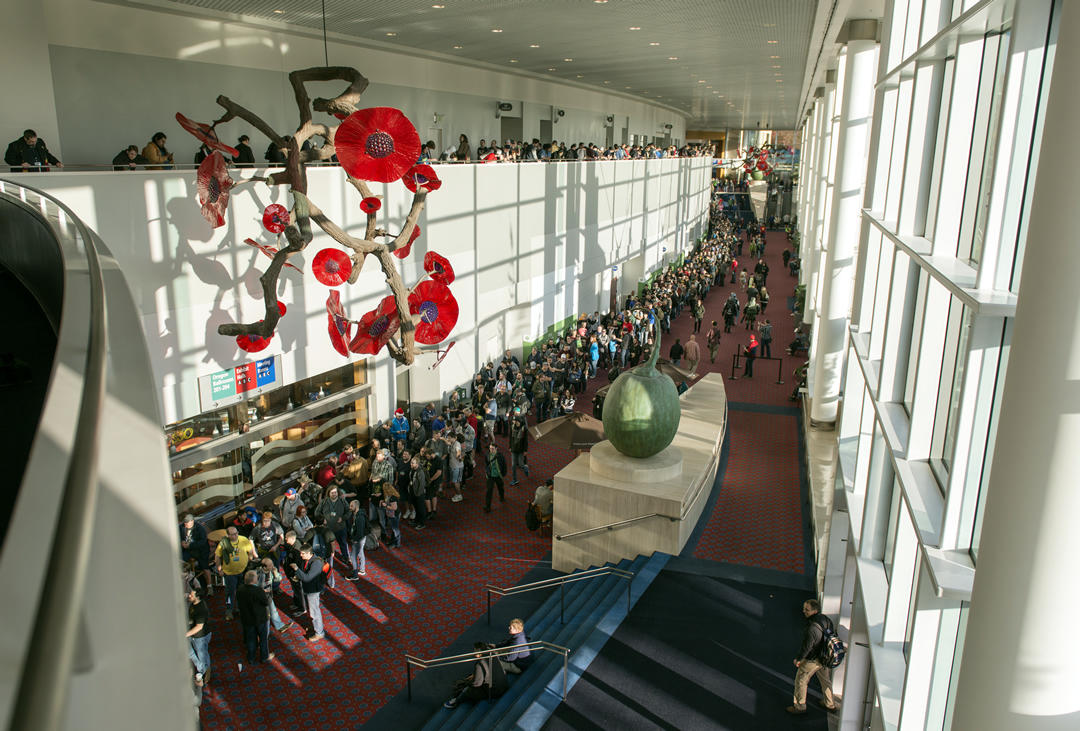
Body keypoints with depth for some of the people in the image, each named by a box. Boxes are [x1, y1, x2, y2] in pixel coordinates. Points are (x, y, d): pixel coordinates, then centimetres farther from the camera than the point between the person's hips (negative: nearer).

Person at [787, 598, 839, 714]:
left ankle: (800, 706, 24)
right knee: (825, 680, 26)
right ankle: (830, 704, 43)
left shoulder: (813, 628, -35)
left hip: (812, 660, -8)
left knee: (800, 680, 11)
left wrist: (798, 659, -10)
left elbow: (806, 647, -27)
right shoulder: (826, 620, -10)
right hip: (825, 657, 8)